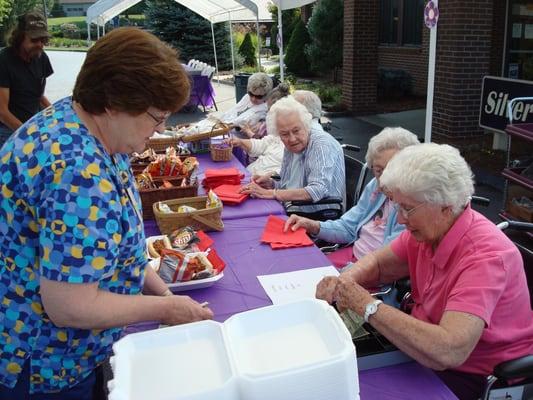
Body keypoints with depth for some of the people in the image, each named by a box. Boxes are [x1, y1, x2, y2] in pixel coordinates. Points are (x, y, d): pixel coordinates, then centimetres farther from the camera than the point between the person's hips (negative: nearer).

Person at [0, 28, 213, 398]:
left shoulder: (70, 120, -3)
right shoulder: (78, 171, -34)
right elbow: (71, 308, -31)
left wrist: (156, 285, -1)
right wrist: (166, 307, -18)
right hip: (43, 368, -8)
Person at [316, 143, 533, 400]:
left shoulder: (484, 256, -29)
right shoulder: (428, 229, -7)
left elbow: (448, 352, -40)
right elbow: (378, 263, 9)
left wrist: (367, 306, -31)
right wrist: (344, 282, -13)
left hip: (472, 376, -6)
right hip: (425, 352, 6)